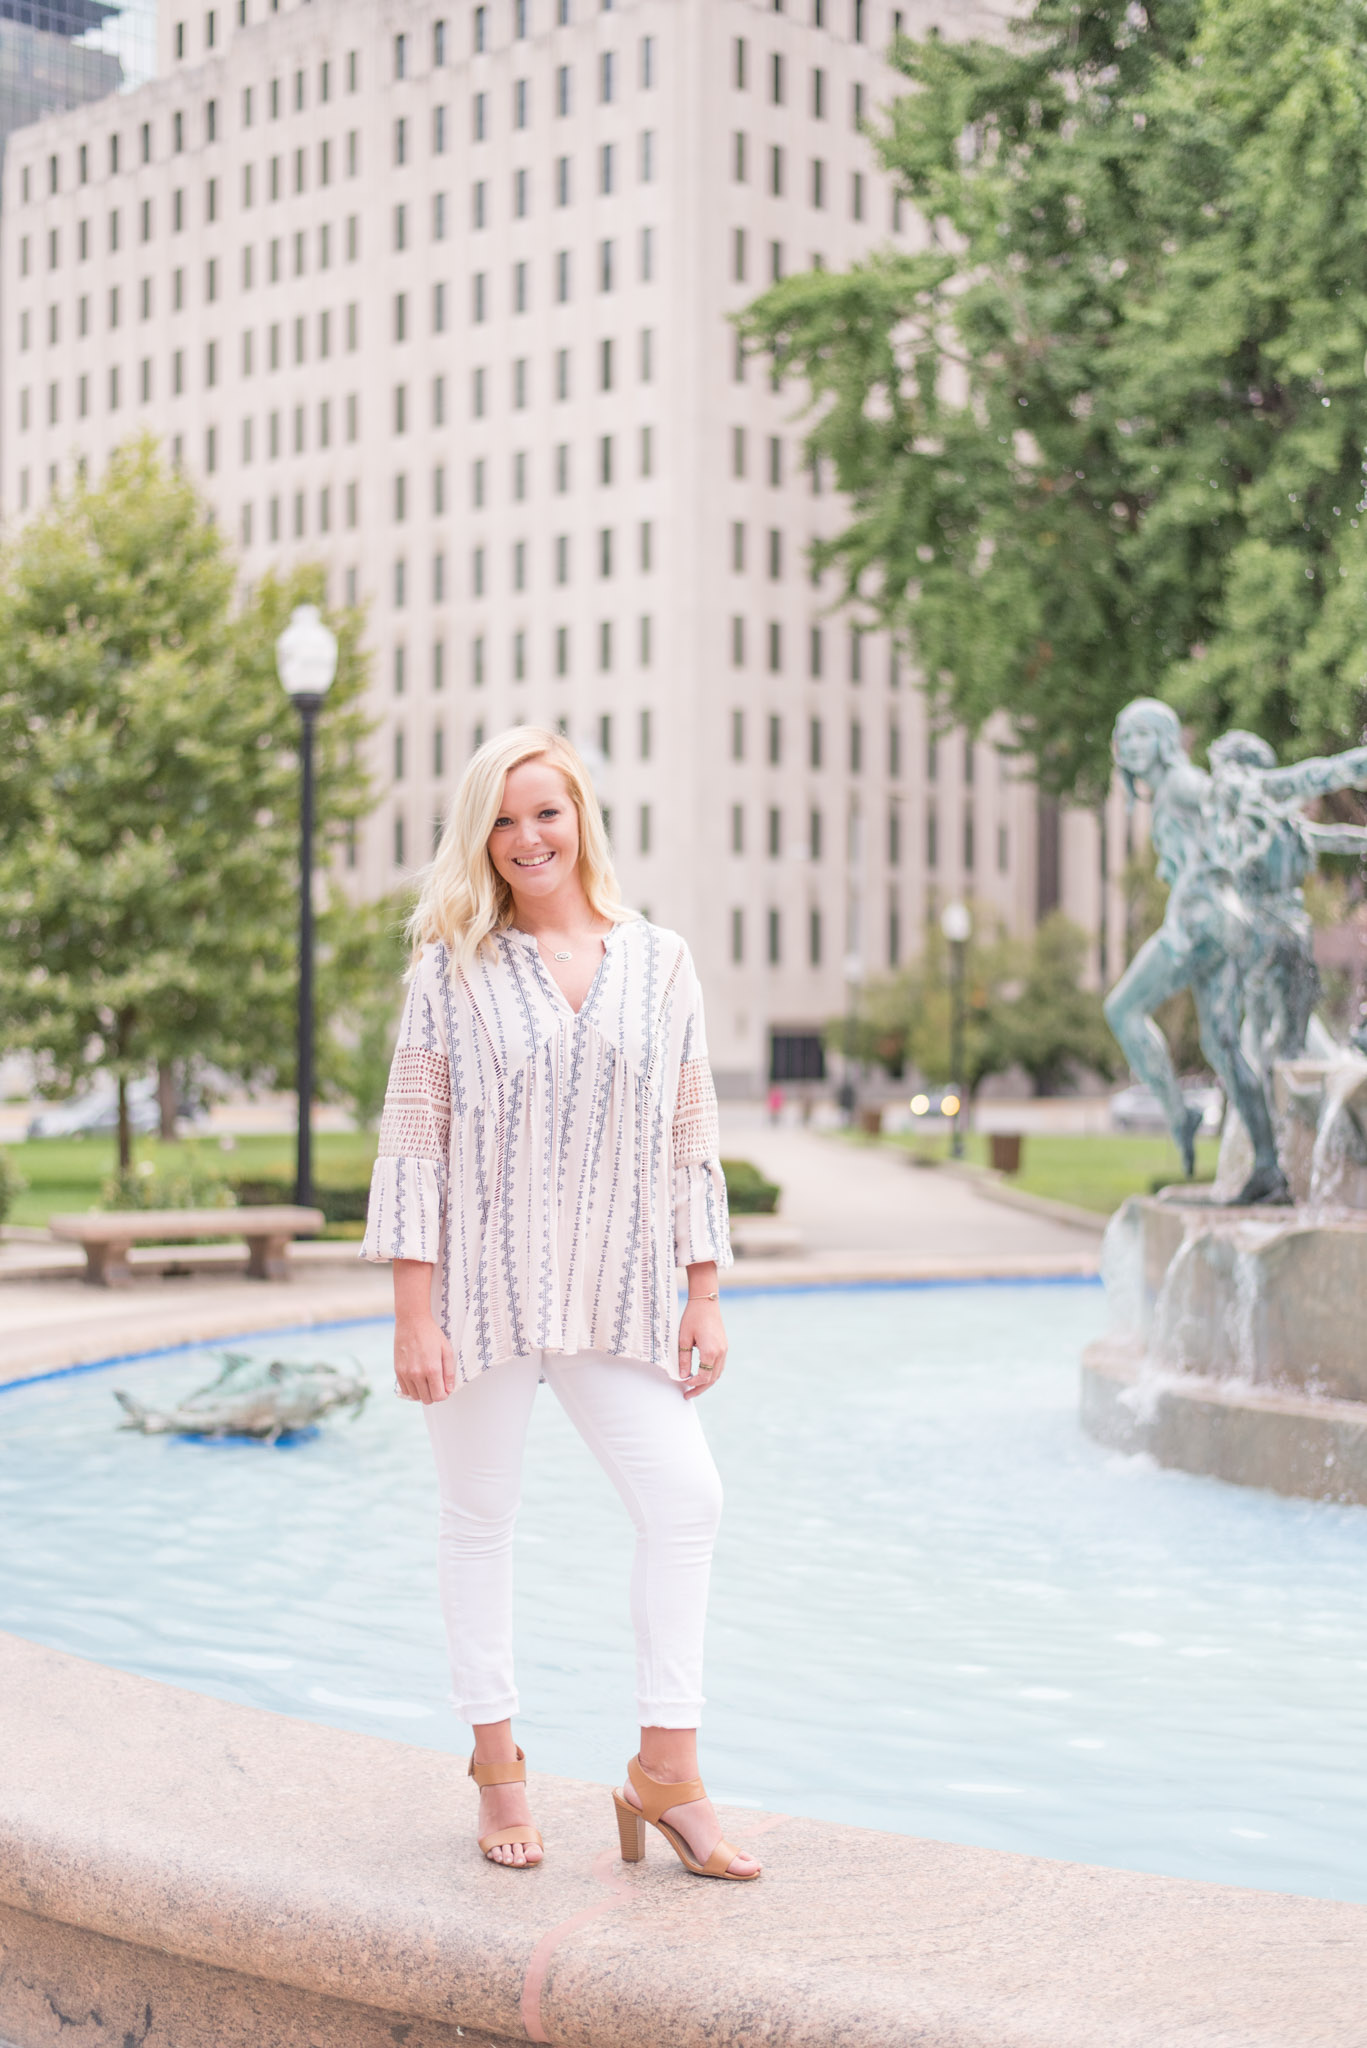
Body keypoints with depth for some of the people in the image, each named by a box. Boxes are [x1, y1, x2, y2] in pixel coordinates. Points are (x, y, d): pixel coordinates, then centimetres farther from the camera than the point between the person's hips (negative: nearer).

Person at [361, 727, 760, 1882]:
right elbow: (412, 1144, -2)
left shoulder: (661, 964, 7)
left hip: (618, 1295, 2)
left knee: (685, 1499, -9)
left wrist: (705, 1297, 5)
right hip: (485, 1288, -2)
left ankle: (667, 1772, 1)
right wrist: (413, 1314, -8)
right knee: (481, 1516, 6)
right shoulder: (454, 971, 1)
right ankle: (498, 1767, 20)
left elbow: (693, 1143, 9)